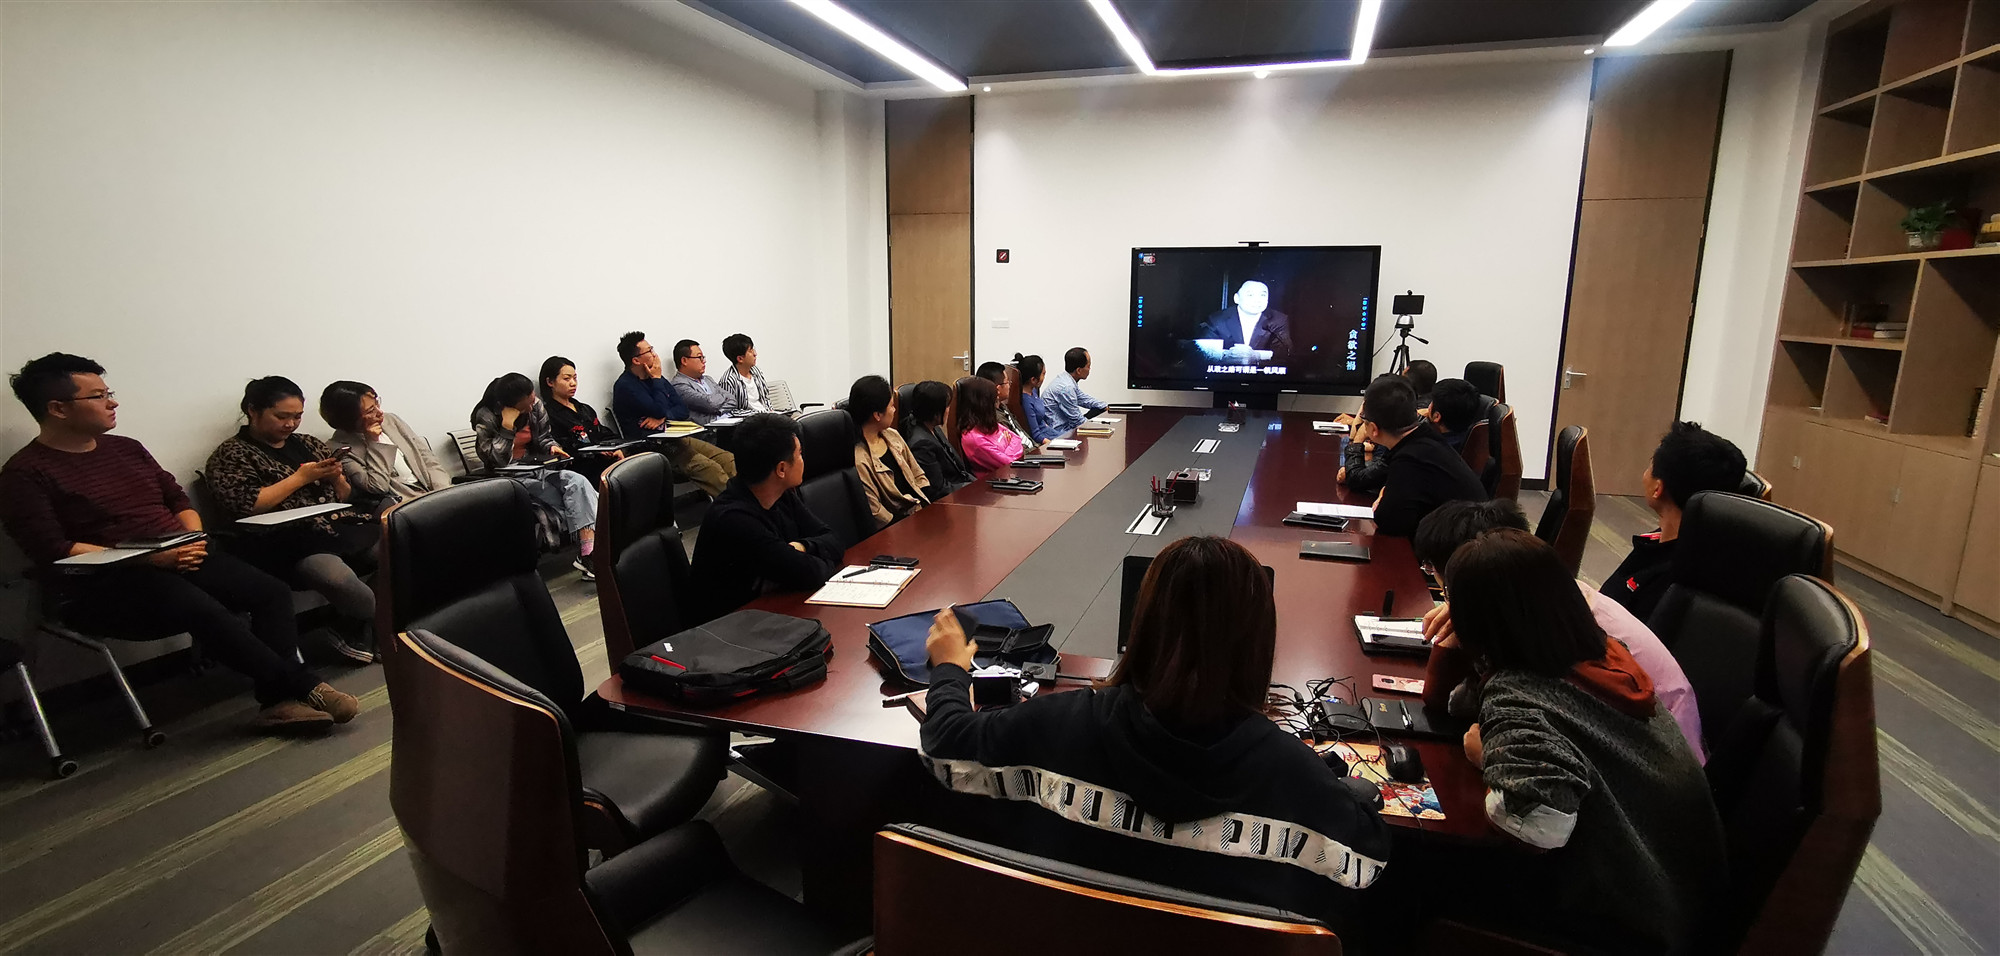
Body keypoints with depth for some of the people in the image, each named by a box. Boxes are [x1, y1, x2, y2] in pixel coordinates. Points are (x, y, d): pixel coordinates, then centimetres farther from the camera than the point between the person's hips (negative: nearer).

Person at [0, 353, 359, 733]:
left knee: (272, 591, -18)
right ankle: (303, 686, -26)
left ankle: (278, 700, -24)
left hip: (180, 558, 7)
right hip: (109, 581, -7)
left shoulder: (126, 448, 18)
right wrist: (150, 558, -19)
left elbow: (177, 498, 23)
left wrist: (194, 537, 1)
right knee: (205, 610, -34)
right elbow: (52, 550, -12)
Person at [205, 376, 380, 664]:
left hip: (342, 527, 6)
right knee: (338, 578, -36)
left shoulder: (309, 444, 21)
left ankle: (355, 634, -7)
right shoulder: (231, 454, 5)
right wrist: (301, 477, -8)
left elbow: (345, 497, 24)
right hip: (289, 542, -6)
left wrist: (336, 478, 1)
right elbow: (243, 507, -10)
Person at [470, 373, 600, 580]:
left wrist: (552, 447, -8)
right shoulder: (486, 417, -12)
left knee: (578, 483, -27)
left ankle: (589, 553, -39)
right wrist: (507, 427, -26)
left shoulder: (536, 406, 0)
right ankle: (588, 551, -22)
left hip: (536, 466, 5)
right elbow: (496, 461, -17)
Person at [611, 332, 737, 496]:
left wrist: (663, 417, -10)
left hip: (675, 438, 8)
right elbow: (659, 410, -18)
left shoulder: (653, 378, 17)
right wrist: (657, 379, -5)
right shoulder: (625, 386, -8)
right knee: (711, 469, -28)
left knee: (729, 460, -11)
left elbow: (683, 409, 12)